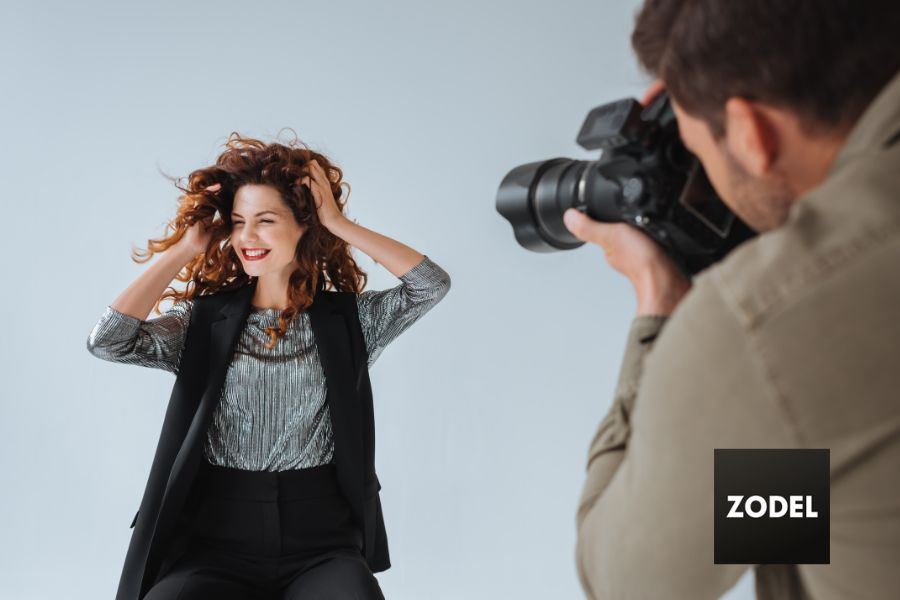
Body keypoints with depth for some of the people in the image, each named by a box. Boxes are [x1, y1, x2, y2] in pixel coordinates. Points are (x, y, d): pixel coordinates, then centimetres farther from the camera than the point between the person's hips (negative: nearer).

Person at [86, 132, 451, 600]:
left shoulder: (347, 318, 6)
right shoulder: (205, 320, 6)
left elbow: (432, 284, -6)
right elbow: (107, 340, -7)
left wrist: (339, 224, -3)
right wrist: (187, 247, 0)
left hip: (322, 547, 0)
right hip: (215, 548, 0)